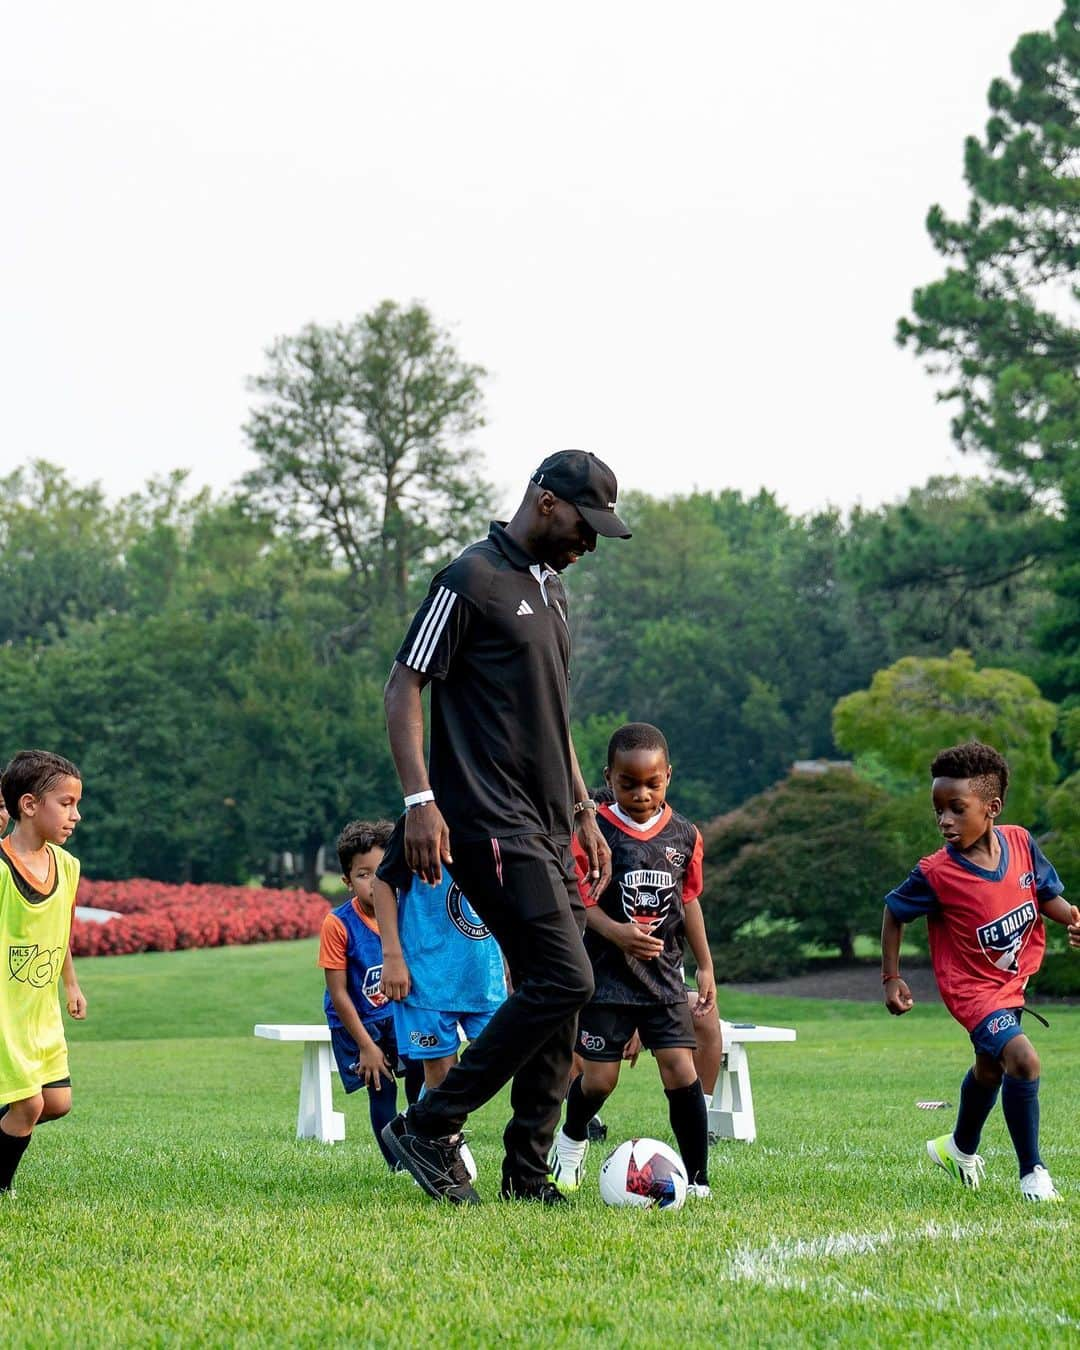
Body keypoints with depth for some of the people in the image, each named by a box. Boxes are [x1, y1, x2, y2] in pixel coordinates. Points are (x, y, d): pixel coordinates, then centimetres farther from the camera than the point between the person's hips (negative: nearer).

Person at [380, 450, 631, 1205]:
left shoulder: (551, 592, 20)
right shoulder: (473, 579, -8)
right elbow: (404, 686, -11)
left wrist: (585, 811, 24)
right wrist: (420, 800, -19)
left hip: (547, 831, 9)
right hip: (492, 827, -9)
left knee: (554, 998, 6)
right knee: (564, 981, -16)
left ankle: (528, 1172, 11)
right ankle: (430, 1129, -8)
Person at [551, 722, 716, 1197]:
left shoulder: (684, 835, 4)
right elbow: (578, 896, -8)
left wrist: (705, 967, 14)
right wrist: (615, 931, -25)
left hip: (664, 972, 2)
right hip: (607, 973, -2)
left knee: (680, 1069, -10)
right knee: (599, 1077, 2)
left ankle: (696, 1177, -3)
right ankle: (572, 1140, 34)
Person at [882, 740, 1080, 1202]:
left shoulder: (1020, 842, -15)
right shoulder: (936, 873, -26)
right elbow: (894, 913, -9)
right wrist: (891, 978, -8)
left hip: (1014, 979, 6)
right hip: (973, 987, -6)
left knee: (990, 1066, 28)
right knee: (1022, 1059, -27)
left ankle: (961, 1148, 56)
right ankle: (1032, 1172, -12)